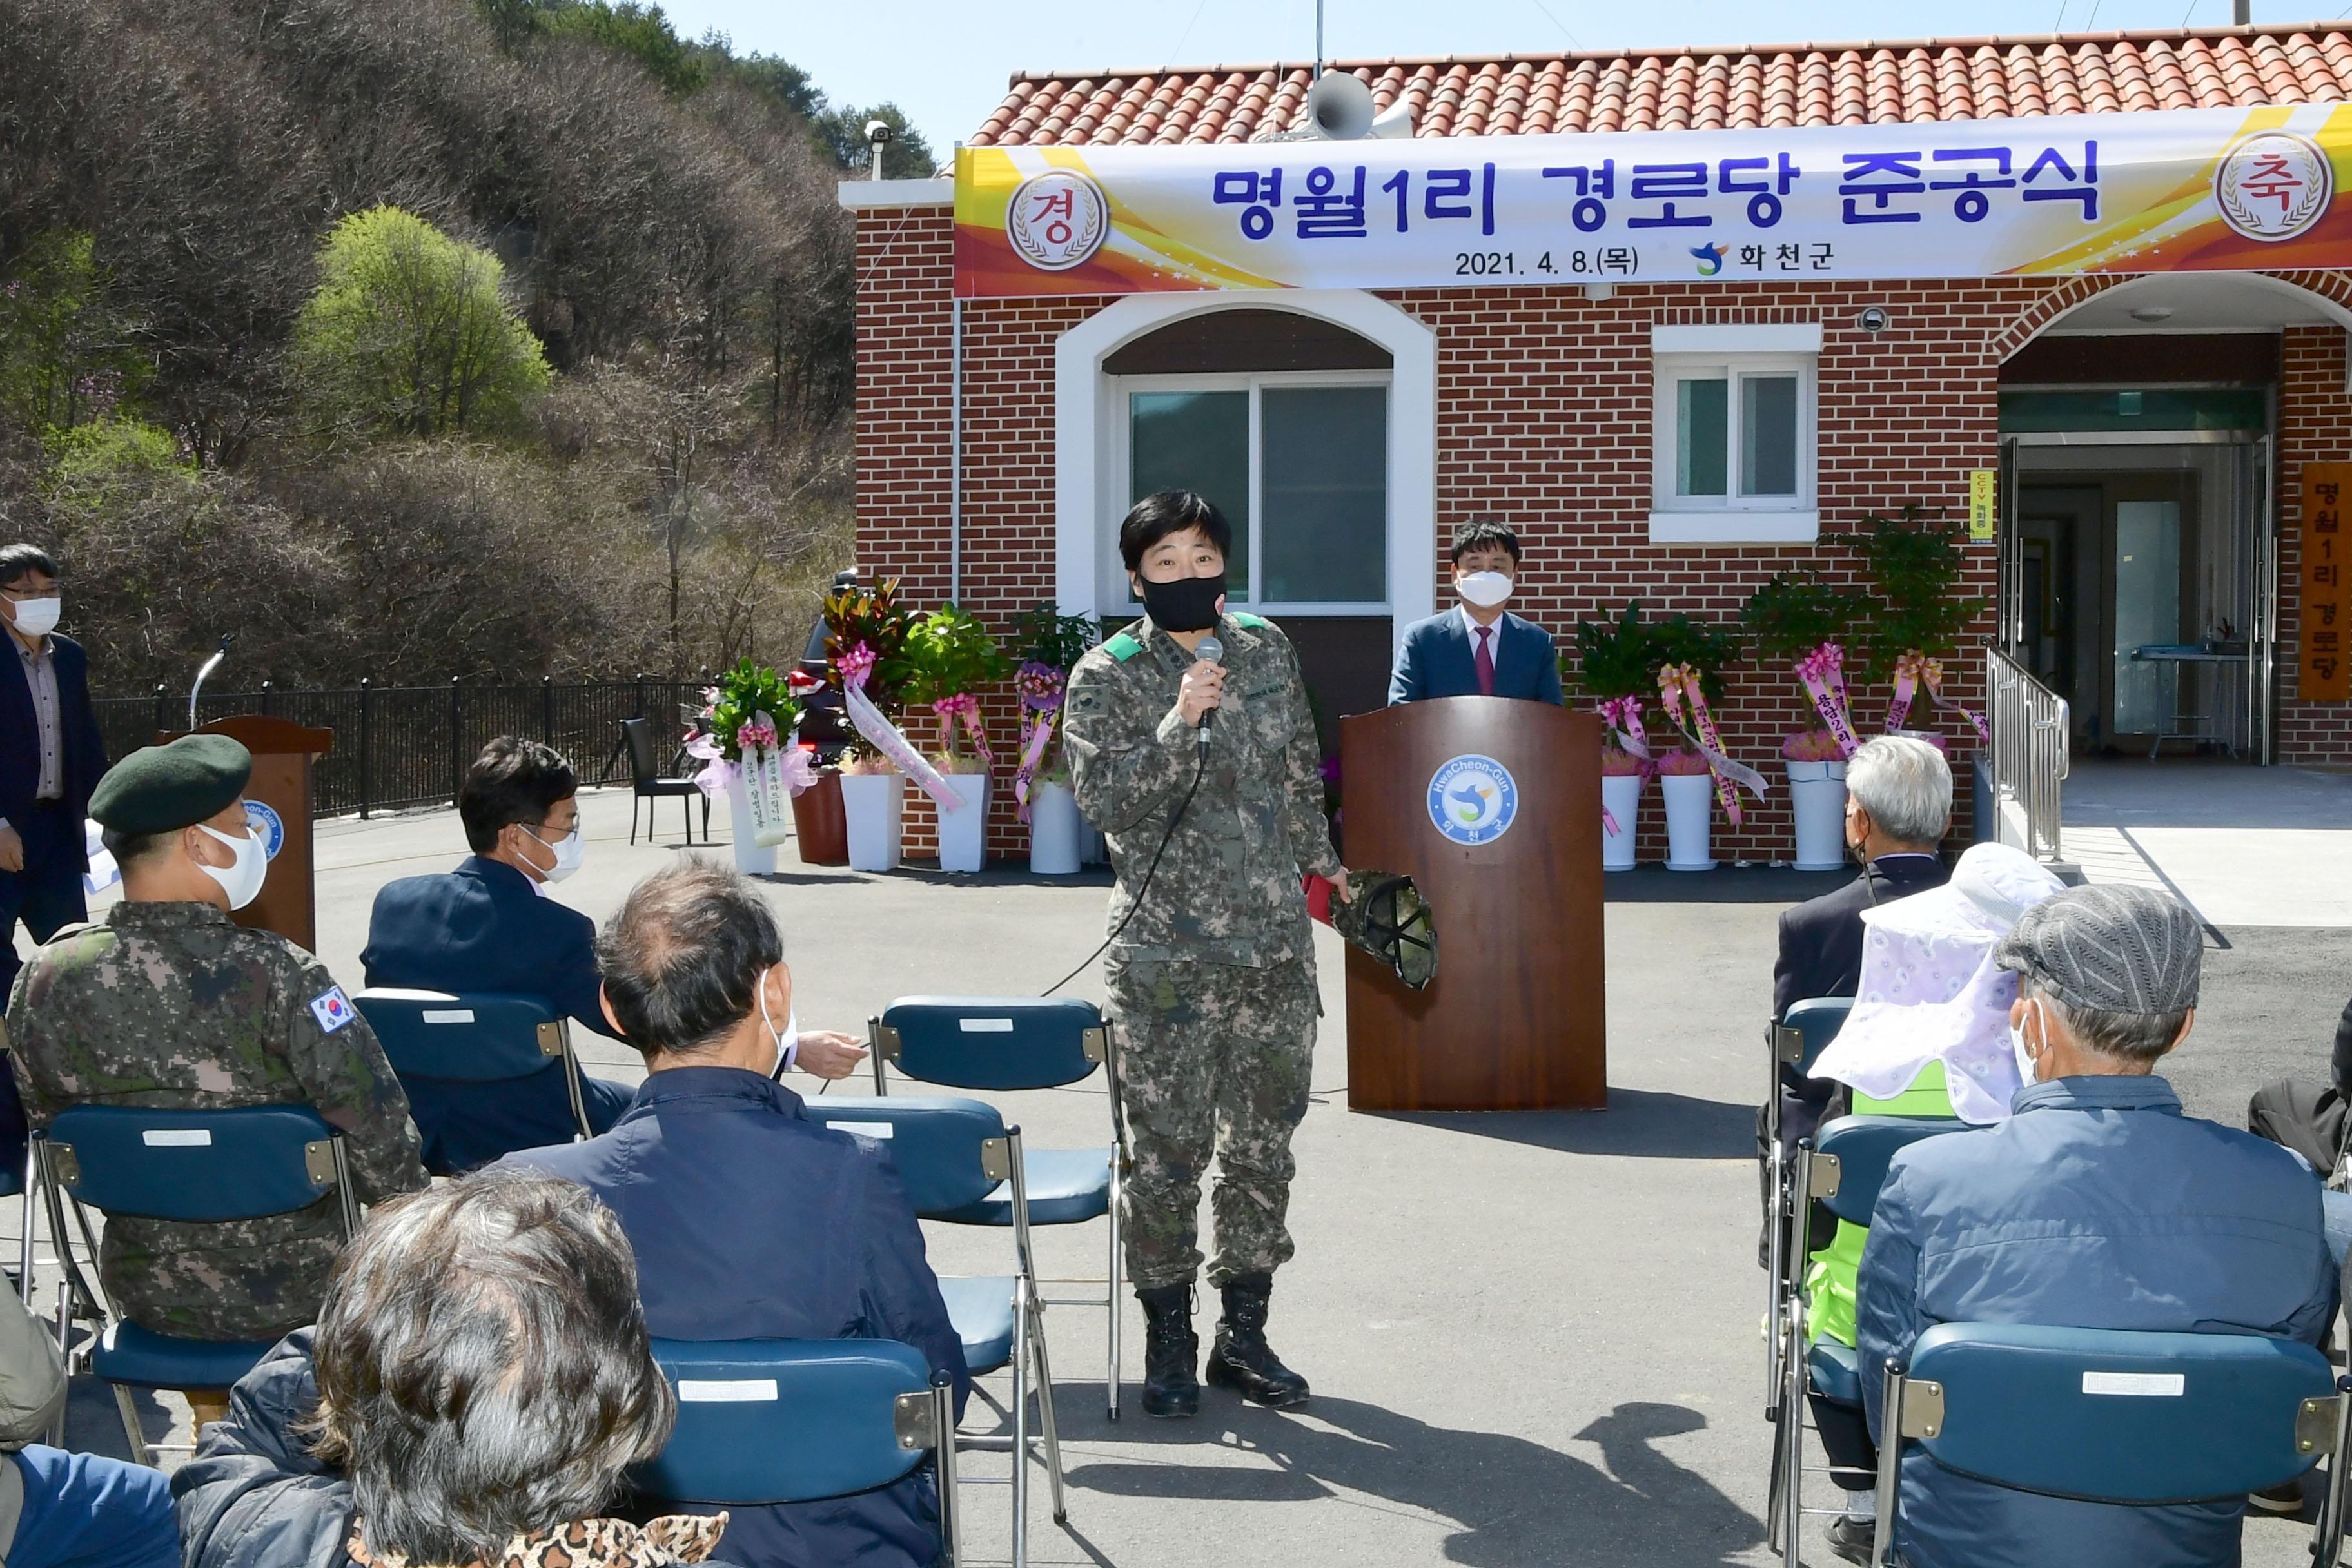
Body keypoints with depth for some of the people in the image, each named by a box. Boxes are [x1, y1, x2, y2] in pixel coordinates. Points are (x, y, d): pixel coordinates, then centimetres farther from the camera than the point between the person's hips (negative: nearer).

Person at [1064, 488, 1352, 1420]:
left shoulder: (1268, 652, 9)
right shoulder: (1108, 676, -3)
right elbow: (1100, 796, -15)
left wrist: (1321, 861, 30)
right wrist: (1179, 723, -25)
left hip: (1276, 951, 4)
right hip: (1167, 960, -4)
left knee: (1263, 1148, 8)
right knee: (1167, 1152, -1)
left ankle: (1244, 1333, 20)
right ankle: (1168, 1342, 13)